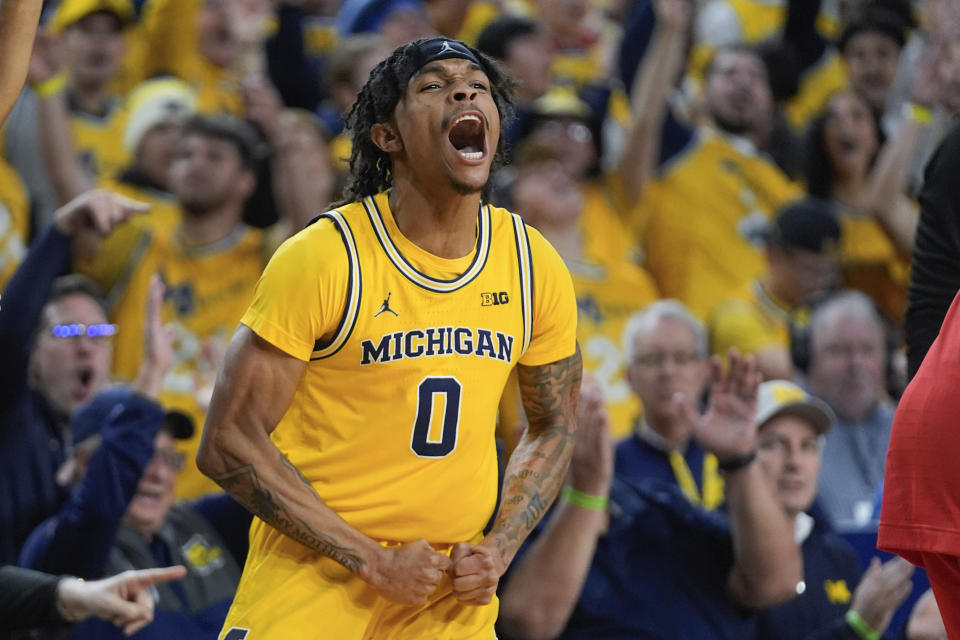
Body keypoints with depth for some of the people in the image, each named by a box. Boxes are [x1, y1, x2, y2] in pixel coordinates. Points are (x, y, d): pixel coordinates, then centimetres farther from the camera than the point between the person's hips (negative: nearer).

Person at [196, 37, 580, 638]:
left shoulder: (536, 268, 1)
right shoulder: (324, 258, -13)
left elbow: (554, 430, 15)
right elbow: (229, 441, -13)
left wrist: (499, 549, -2)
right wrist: (374, 562, -15)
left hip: (457, 591, 4)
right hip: (312, 579, -4)